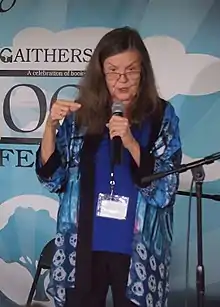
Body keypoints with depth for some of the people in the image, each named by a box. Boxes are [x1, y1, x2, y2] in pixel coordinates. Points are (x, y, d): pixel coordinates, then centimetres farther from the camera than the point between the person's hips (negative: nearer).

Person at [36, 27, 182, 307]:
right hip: (83, 247, 1)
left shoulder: (161, 116, -5)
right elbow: (51, 178, 1)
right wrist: (51, 126, -13)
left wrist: (130, 142, -22)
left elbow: (165, 192, -9)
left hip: (137, 251, -1)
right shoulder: (82, 114, -1)